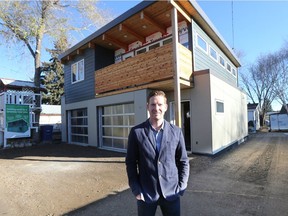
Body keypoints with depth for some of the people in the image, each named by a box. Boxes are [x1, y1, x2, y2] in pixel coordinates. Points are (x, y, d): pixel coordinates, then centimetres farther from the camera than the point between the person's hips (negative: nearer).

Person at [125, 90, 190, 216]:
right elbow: (130, 163, -3)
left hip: (171, 192, 1)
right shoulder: (136, 132, -8)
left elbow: (183, 161, 3)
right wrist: (136, 189, -6)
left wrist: (181, 187, -2)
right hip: (145, 193, -1)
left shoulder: (176, 132, -3)